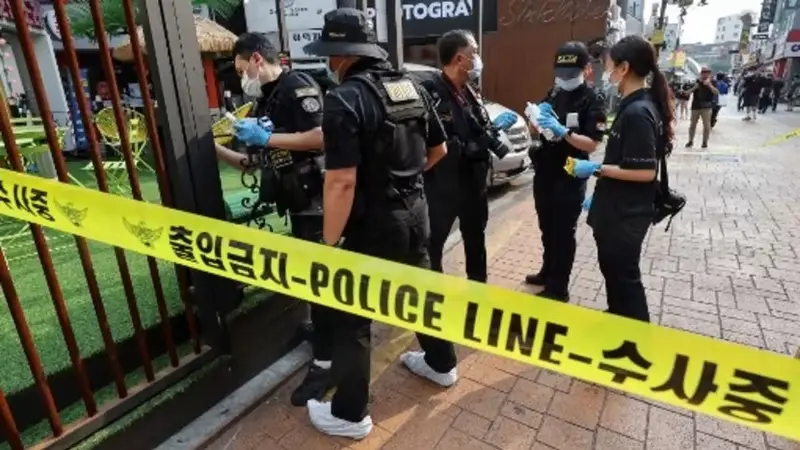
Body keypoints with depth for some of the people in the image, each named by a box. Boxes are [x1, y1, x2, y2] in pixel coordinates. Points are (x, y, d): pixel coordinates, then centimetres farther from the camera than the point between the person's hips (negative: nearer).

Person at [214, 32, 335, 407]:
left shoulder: (297, 86, -10)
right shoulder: (265, 102, 17)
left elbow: (322, 137, -25)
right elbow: (256, 162, 19)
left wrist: (266, 138, -17)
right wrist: (214, 148, 10)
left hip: (314, 200, -9)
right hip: (296, 202, 9)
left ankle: (324, 363, 10)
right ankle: (324, 329, 40)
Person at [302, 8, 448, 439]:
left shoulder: (345, 98, -18)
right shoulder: (412, 87, 5)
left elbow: (343, 182, -24)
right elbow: (439, 150, 14)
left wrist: (329, 244, -16)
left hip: (374, 224, -7)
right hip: (415, 210, 8)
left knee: (351, 317, 8)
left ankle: (350, 415, 23)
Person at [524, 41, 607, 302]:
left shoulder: (593, 101, -9)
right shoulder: (552, 95, 9)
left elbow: (592, 144, -17)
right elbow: (535, 133, 11)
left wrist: (562, 131, -28)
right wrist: (536, 120, -10)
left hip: (570, 179, -6)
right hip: (544, 174, 6)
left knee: (563, 233, 2)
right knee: (546, 229, 18)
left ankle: (558, 288, 13)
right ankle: (547, 273, 35)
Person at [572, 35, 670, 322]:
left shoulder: (638, 112, -23)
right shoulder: (634, 106, 7)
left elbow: (645, 172, -25)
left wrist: (596, 169, -20)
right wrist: (599, 195, 17)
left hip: (627, 213, -10)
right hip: (617, 208, 10)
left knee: (624, 274, 6)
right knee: (612, 267, 24)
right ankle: (618, 321, 44)